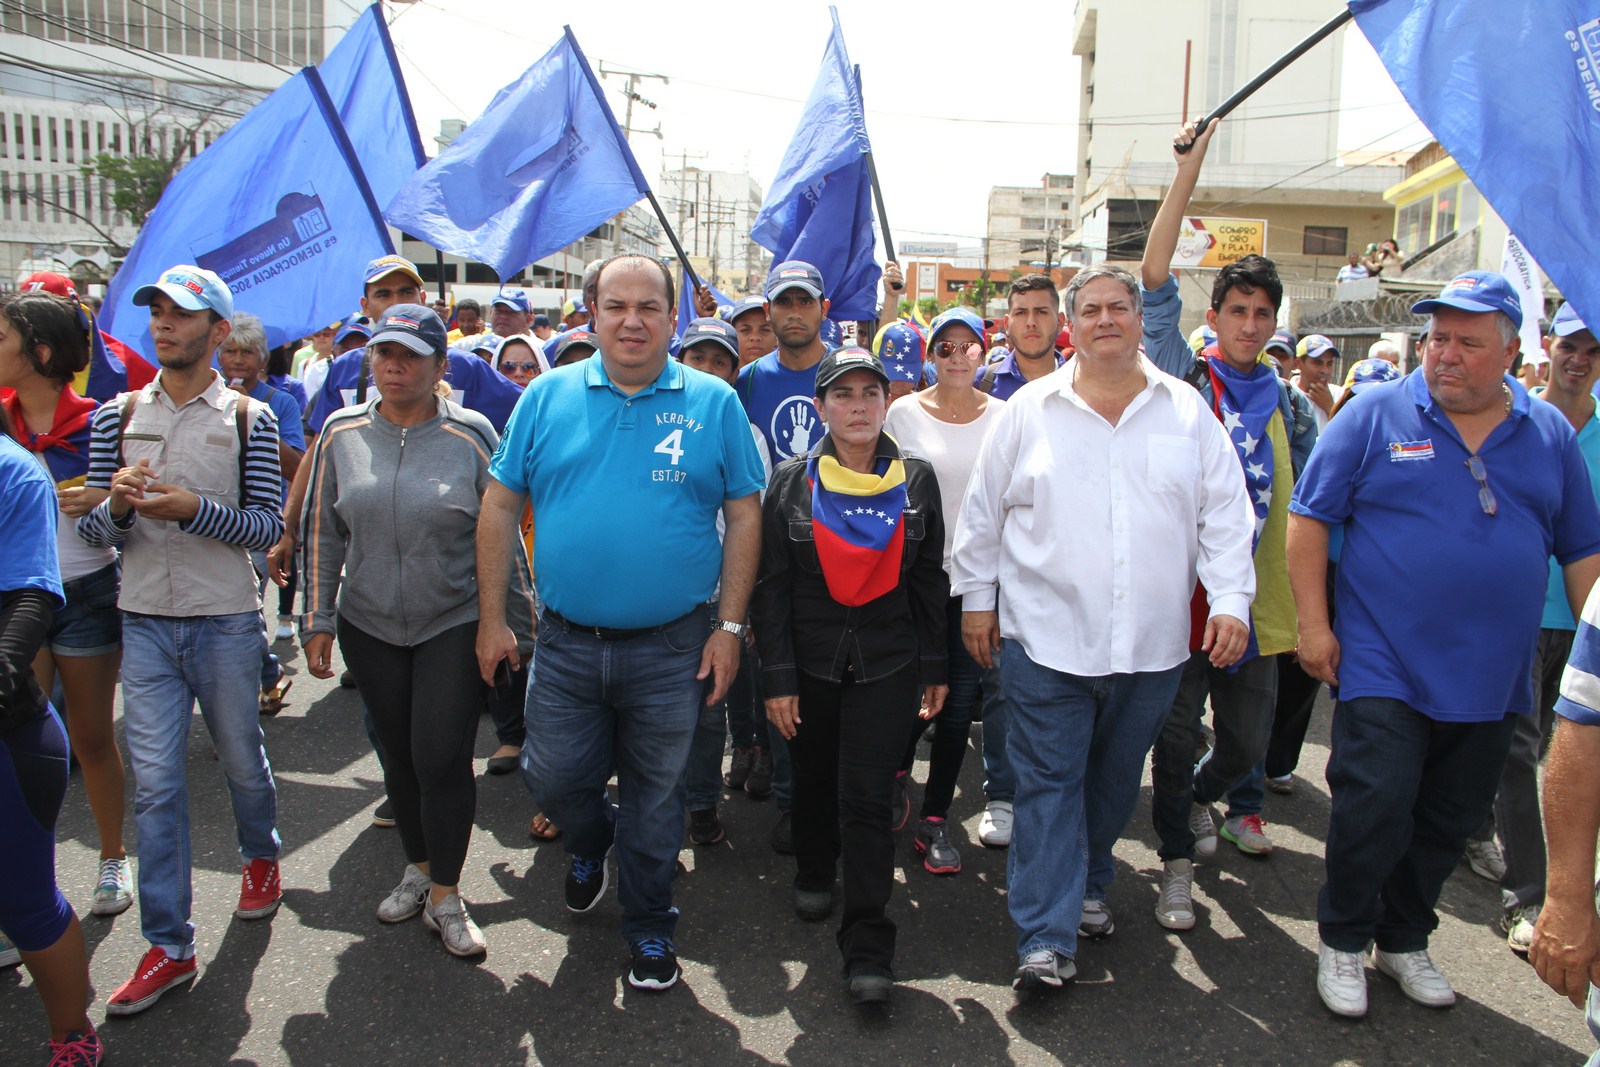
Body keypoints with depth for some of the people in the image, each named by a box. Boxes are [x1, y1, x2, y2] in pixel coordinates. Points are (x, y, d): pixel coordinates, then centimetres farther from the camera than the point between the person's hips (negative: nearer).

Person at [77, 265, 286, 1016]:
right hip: (144, 622, 2)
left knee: (240, 758, 14)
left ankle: (260, 856, 44)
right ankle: (169, 946, 11)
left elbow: (269, 525, -6)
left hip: (224, 621, -2)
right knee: (155, 782, 1)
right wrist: (119, 505, -16)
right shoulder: (119, 416, 6)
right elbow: (94, 530, 5)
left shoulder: (248, 418, -1)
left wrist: (193, 509, -21)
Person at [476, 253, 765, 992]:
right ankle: (591, 843, 46)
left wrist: (729, 627, -6)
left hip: (672, 647, -1)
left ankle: (649, 926, 35)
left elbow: (743, 515, -1)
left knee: (656, 798, 13)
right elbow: (500, 506, 4)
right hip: (565, 643, 2)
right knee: (552, 780, 11)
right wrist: (492, 619, 1)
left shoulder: (713, 403, -2)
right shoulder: (548, 397, 1)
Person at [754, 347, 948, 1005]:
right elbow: (772, 587, -2)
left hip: (888, 663, -1)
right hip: (811, 661, 1)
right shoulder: (792, 483, -1)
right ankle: (813, 873, 45)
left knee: (866, 797, -5)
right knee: (814, 779, 16)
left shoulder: (916, 481, 3)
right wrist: (777, 677, -7)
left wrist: (934, 668, 7)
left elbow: (930, 581, 8)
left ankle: (867, 946, 4)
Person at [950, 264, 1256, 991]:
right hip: (1046, 636, -2)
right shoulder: (1029, 410, 2)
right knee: (1048, 783, -1)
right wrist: (976, 597, 5)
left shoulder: (1187, 411, 6)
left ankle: (1087, 885, 40)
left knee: (1116, 780, 17)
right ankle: (1045, 938, 4)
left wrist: (1231, 601, -5)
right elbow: (984, 512, 7)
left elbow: (1225, 515, 5)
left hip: (1153, 643, 3)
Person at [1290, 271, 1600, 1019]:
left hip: (1491, 678, 4)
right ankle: (1343, 942, 18)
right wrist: (1313, 623, -10)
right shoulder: (1376, 415, -5)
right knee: (1372, 813, -5)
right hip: (1382, 668, -4)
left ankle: (1405, 939, 35)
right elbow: (1309, 517, -5)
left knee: (1448, 825, 15)